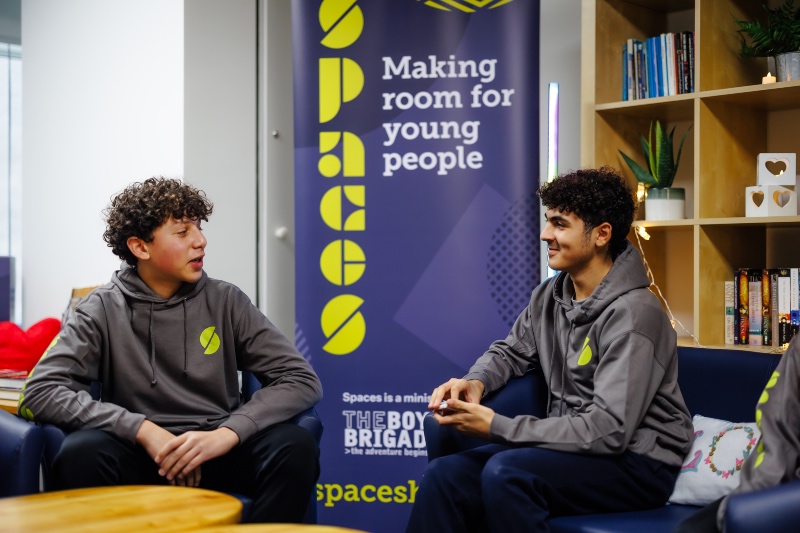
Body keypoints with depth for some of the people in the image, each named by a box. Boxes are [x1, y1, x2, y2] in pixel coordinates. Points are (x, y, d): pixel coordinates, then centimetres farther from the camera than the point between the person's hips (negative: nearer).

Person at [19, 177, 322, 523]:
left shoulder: (225, 301, 5)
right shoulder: (103, 310, 2)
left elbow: (302, 380, -3)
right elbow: (40, 391, -11)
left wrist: (228, 433, -19)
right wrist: (143, 430, -21)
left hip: (217, 453, 1)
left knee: (296, 445, -28)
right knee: (80, 453, -33)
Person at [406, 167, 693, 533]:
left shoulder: (631, 314, -20)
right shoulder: (550, 296, 5)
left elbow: (609, 431, -25)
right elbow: (510, 351, 20)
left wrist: (496, 427, -23)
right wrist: (475, 382, -6)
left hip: (638, 464, -7)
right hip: (572, 448, 7)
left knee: (505, 473, -31)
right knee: (445, 475, -12)